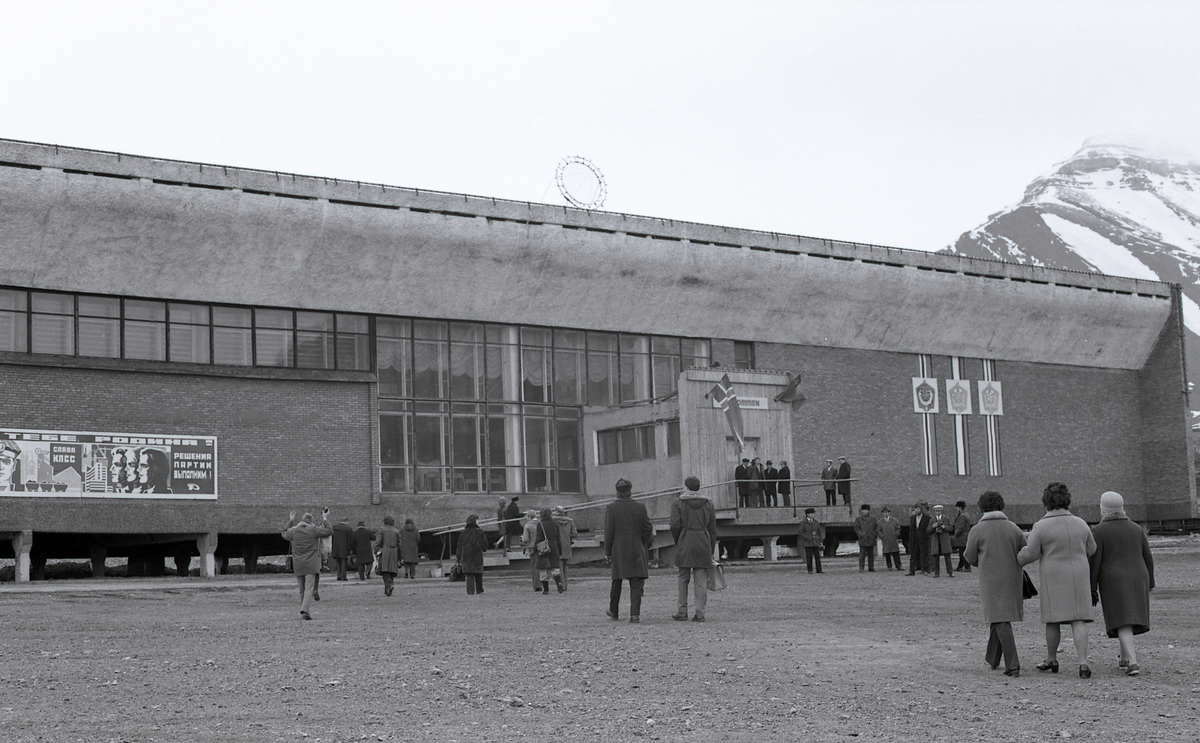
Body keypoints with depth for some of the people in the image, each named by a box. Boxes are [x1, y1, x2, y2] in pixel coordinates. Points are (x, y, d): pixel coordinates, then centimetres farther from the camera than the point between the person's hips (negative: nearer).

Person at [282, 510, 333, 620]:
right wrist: (325, 520, 14)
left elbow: (284, 534, 25)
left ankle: (305, 611, 18)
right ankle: (306, 610, -21)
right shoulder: (314, 529, -6)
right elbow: (329, 531, 2)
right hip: (311, 564, -3)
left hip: (297, 565, 3)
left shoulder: (293, 531, 3)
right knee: (309, 588, -6)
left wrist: (290, 521, 34)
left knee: (302, 589, 14)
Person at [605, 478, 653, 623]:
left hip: (618, 550, 0)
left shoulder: (611, 508, -5)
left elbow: (608, 532, -6)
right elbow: (647, 529, 2)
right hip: (637, 550, 0)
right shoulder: (640, 507, -1)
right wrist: (645, 546, 15)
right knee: (636, 584, 0)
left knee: (616, 581, 15)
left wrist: (608, 552, 1)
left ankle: (613, 612, 26)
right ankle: (635, 614, -9)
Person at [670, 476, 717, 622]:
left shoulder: (678, 503, 1)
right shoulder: (708, 504, 11)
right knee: (701, 580, 2)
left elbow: (675, 525, -10)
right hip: (703, 544, 2)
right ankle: (700, 612, -1)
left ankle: (682, 611, 8)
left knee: (682, 578, 7)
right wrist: (710, 549, 13)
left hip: (684, 545, -2)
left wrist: (677, 541, 4)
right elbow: (713, 529, 9)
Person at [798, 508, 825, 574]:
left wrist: (821, 542, 8)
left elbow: (820, 532, 16)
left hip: (816, 543, 3)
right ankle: (810, 570, 4)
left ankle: (819, 570, 3)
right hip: (808, 543, -3)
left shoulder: (816, 523, 13)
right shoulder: (803, 523, 1)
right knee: (809, 557, -3)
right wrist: (807, 538, -12)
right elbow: (801, 532, -1)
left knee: (817, 556, 0)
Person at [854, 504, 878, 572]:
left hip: (871, 540, 3)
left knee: (871, 554, 8)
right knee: (862, 554, -7)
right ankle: (861, 568, -6)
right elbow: (856, 528, 1)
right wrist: (861, 535, -11)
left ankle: (871, 567, 16)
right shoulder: (858, 519, 5)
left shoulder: (873, 519, 14)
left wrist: (874, 534, 2)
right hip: (863, 540, -3)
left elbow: (876, 527, 16)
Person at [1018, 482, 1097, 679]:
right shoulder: (1080, 524, 3)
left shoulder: (1041, 526, -10)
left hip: (1054, 578, -2)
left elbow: (1030, 554, -9)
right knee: (1078, 620, -1)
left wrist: (1017, 561, 11)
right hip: (1079, 575, 3)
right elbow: (1091, 549, 14)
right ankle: (1083, 662, -11)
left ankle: (1051, 660, 24)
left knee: (1053, 620, 10)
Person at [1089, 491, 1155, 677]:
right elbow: (1147, 559, 10)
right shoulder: (1136, 529, 9)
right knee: (1131, 617, 19)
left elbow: (1094, 562, -9)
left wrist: (1092, 589, -5)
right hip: (1137, 579, 4)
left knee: (1122, 623, -7)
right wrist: (1149, 584, 19)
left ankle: (1132, 663, -19)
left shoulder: (1099, 531, -5)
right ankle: (1125, 657, 30)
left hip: (1113, 581, -4)